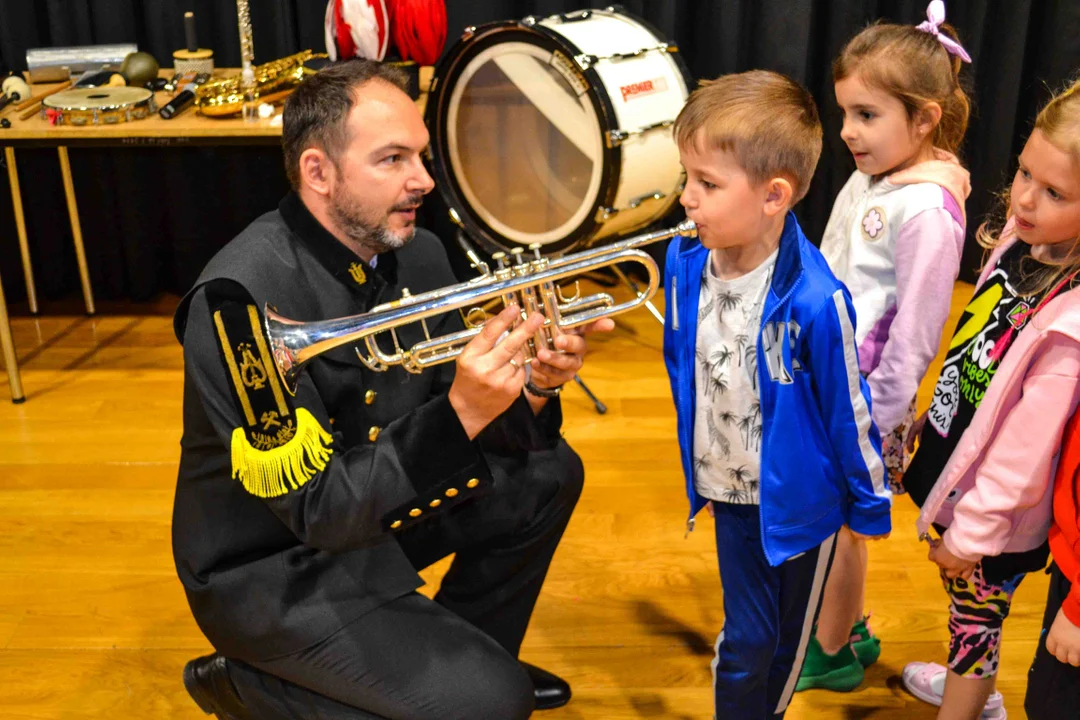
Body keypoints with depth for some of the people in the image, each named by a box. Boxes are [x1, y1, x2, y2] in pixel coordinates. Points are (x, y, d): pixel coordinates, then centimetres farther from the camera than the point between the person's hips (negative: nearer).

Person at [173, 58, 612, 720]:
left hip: (376, 506, 8)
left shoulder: (417, 254, -6)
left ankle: (464, 652, 23)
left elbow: (444, 404, 2)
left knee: (547, 472, 6)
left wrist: (532, 387, -19)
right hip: (272, 565, -7)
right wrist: (460, 414, -39)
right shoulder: (242, 295, -28)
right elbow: (314, 507, -29)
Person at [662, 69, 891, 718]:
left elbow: (848, 409, -16)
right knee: (744, 640, 15)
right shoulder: (684, 263, -13)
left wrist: (869, 503, -3)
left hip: (800, 500, -3)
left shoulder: (814, 301, -29)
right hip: (729, 489, 3)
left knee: (788, 638, 19)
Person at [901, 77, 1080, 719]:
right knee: (965, 596, 29)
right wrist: (933, 422, 14)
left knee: (976, 606, 15)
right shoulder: (1021, 241, -8)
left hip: (995, 513, -8)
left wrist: (974, 530, -16)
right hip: (952, 463, 8)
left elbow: (1025, 448, -25)